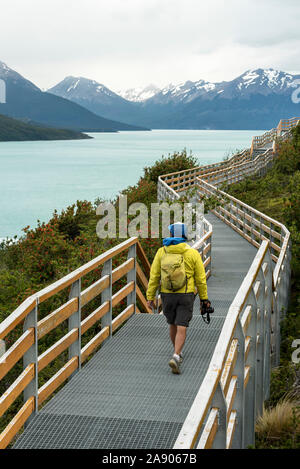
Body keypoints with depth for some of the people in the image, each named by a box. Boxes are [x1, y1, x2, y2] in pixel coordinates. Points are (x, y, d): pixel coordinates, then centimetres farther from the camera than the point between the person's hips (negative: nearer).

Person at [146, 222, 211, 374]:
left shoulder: (162, 252, -2)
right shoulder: (192, 253, -6)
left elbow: (154, 276, -3)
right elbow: (200, 278, -3)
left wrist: (150, 297, 2)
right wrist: (204, 298, 6)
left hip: (167, 295, 2)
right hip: (186, 296, -2)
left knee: (173, 325, 21)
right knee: (181, 329, -4)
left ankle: (178, 353, 38)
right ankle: (175, 357, -22)